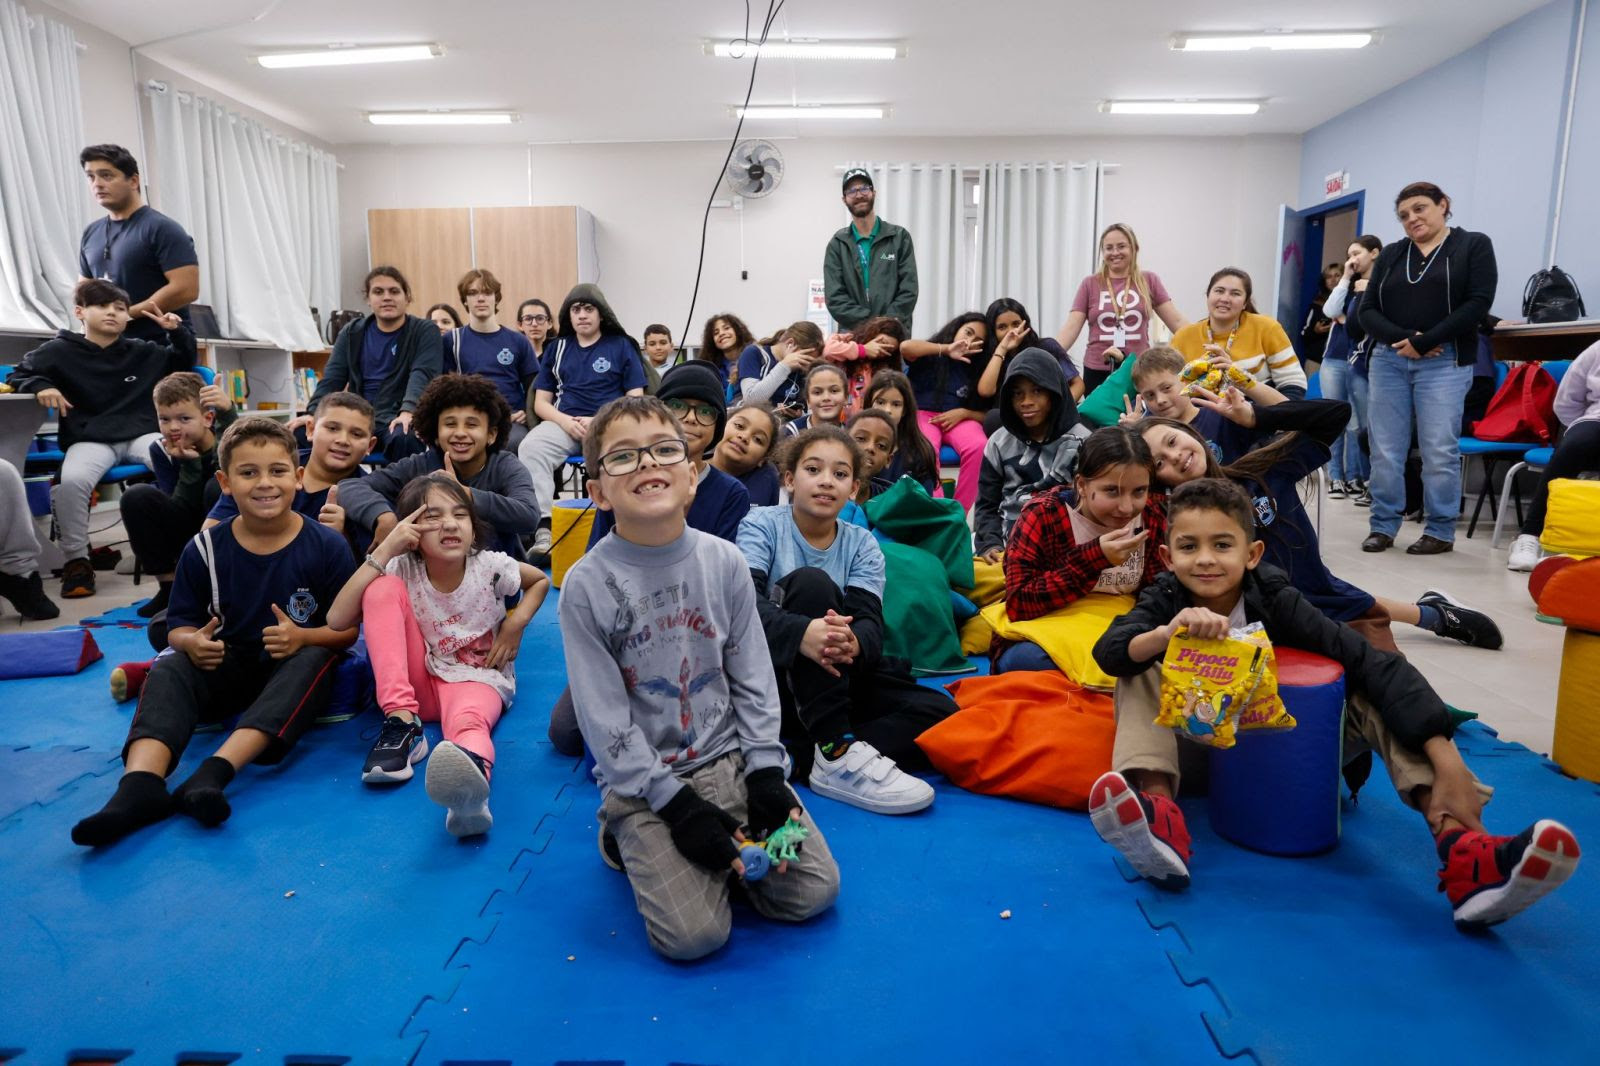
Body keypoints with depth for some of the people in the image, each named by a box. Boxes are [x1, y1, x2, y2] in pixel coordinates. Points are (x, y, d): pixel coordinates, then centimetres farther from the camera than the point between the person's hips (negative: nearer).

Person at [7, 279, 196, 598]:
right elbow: (16, 376, 12)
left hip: (142, 434, 2)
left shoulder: (143, 352, 14)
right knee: (71, 480, -34)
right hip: (89, 440, -1)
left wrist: (178, 332, 10)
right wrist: (40, 387, -10)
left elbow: (184, 362, 28)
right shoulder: (60, 351, 6)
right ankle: (76, 560, -13)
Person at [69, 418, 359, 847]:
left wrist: (303, 636, -27)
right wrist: (192, 642, -22)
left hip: (294, 666, -2)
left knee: (313, 659, -34)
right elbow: (179, 626, 3)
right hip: (226, 664, 3)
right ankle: (141, 782, -47)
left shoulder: (326, 546, -8)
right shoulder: (204, 549, -2)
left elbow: (348, 629, -6)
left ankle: (212, 774, -48)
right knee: (169, 668, -24)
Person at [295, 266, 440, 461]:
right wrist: (313, 413, -9)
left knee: (404, 439, -39)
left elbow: (422, 374, -13)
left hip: (398, 418, -4)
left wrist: (408, 411, -33)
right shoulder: (352, 333, 17)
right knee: (304, 434, -22)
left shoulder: (425, 332, 3)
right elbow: (332, 378, 11)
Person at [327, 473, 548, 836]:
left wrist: (516, 623, -7)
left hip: (478, 678, -2)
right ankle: (402, 721, -26)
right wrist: (384, 550, -24)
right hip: (420, 680, 2)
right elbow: (338, 620, -21)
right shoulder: (402, 570, -9)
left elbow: (540, 580, 12)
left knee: (467, 720, -41)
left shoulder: (490, 566, -9)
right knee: (382, 587, -20)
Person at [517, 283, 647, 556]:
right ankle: (543, 526, -39)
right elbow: (541, 402, 16)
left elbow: (635, 399, 5)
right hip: (563, 422, 3)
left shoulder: (621, 346, 13)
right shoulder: (557, 349, 21)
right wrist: (566, 421, -6)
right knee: (530, 448, -31)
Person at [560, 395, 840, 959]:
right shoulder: (587, 584, -13)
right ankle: (631, 840, 12)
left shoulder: (724, 562, -3)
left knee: (814, 891, -6)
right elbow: (604, 720, -12)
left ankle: (728, 848, 19)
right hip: (642, 782, -3)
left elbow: (754, 679, 4)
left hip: (730, 758, 3)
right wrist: (677, 807, -15)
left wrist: (765, 773, -5)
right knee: (694, 934, -15)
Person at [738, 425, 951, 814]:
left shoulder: (862, 544, 5)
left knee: (942, 713, -17)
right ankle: (836, 753, -34)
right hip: (772, 674, -4)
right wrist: (801, 632, -44)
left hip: (837, 681, 4)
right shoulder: (763, 525, -4)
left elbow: (870, 619, -11)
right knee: (809, 582, -29)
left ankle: (794, 759, -30)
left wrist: (853, 643, -38)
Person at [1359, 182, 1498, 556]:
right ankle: (1383, 525, 11)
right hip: (1388, 361, 3)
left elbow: (1478, 302, -6)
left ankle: (1440, 530, 6)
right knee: (1385, 450, 2)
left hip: (1444, 363, -3)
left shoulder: (1474, 245, 6)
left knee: (1439, 451, -4)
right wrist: (1401, 339, -11)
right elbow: (1367, 310, 7)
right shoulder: (1390, 255, 15)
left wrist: (1424, 342, -13)